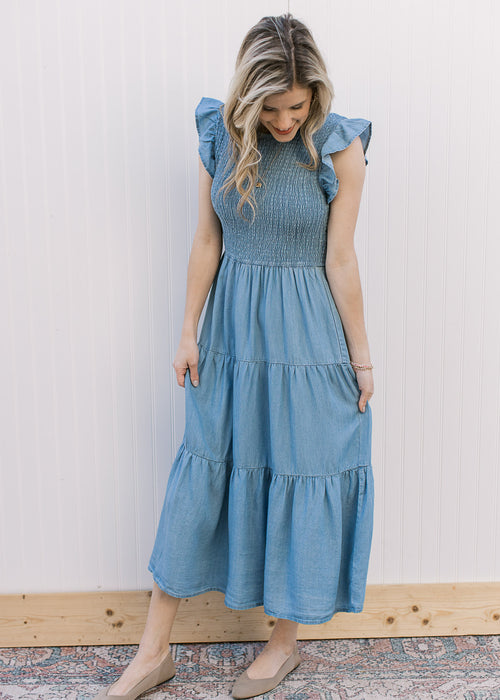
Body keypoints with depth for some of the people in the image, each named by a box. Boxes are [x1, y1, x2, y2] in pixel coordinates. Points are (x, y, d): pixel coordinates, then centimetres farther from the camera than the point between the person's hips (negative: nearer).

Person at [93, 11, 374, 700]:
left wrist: (361, 356, -3)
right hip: (230, 331, 3)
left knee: (301, 477, 7)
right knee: (202, 475, 8)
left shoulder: (339, 148, -8)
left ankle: (286, 639, 31)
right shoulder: (220, 135, -1)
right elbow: (207, 241, 3)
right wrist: (189, 331, 4)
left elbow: (340, 260, -6)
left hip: (307, 335, -2)